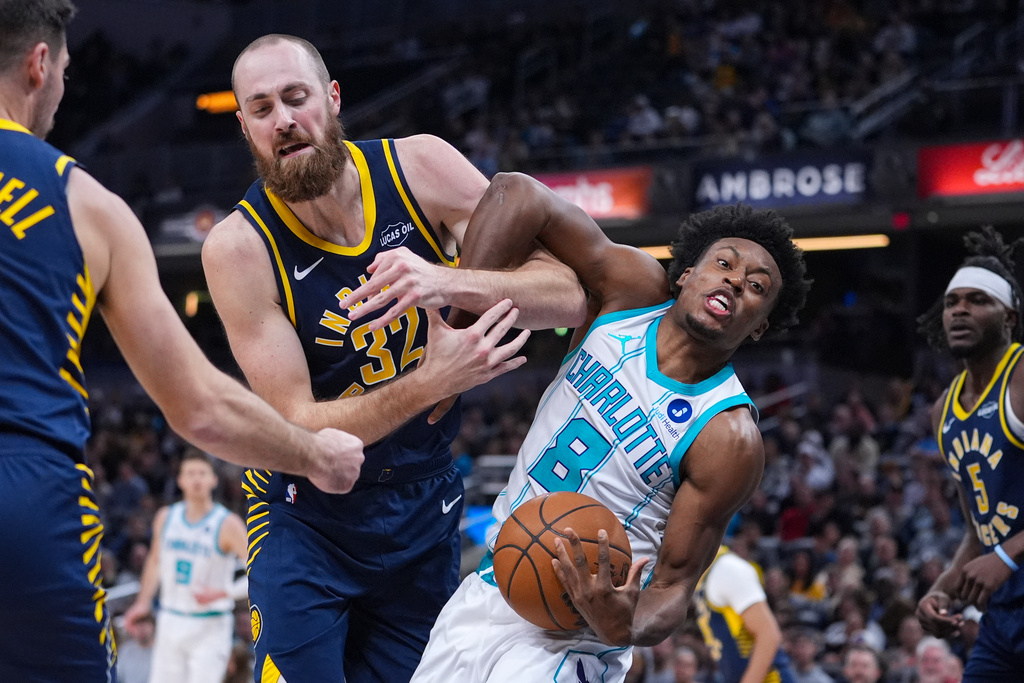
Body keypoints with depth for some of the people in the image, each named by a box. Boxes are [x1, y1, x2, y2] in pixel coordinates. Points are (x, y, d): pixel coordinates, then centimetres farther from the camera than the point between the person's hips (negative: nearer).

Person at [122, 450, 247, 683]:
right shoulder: (166, 518, 5)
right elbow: (155, 560, 21)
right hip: (171, 623, 5)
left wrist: (223, 592, -22)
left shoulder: (227, 524, -12)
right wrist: (142, 602, 14)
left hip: (210, 628, -5)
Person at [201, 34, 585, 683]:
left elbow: (571, 296, -14)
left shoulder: (420, 167, -12)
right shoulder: (239, 246, -19)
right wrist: (432, 382, -35)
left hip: (425, 508, 3)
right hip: (309, 515, -3)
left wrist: (452, 282, -33)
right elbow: (297, 427, -21)